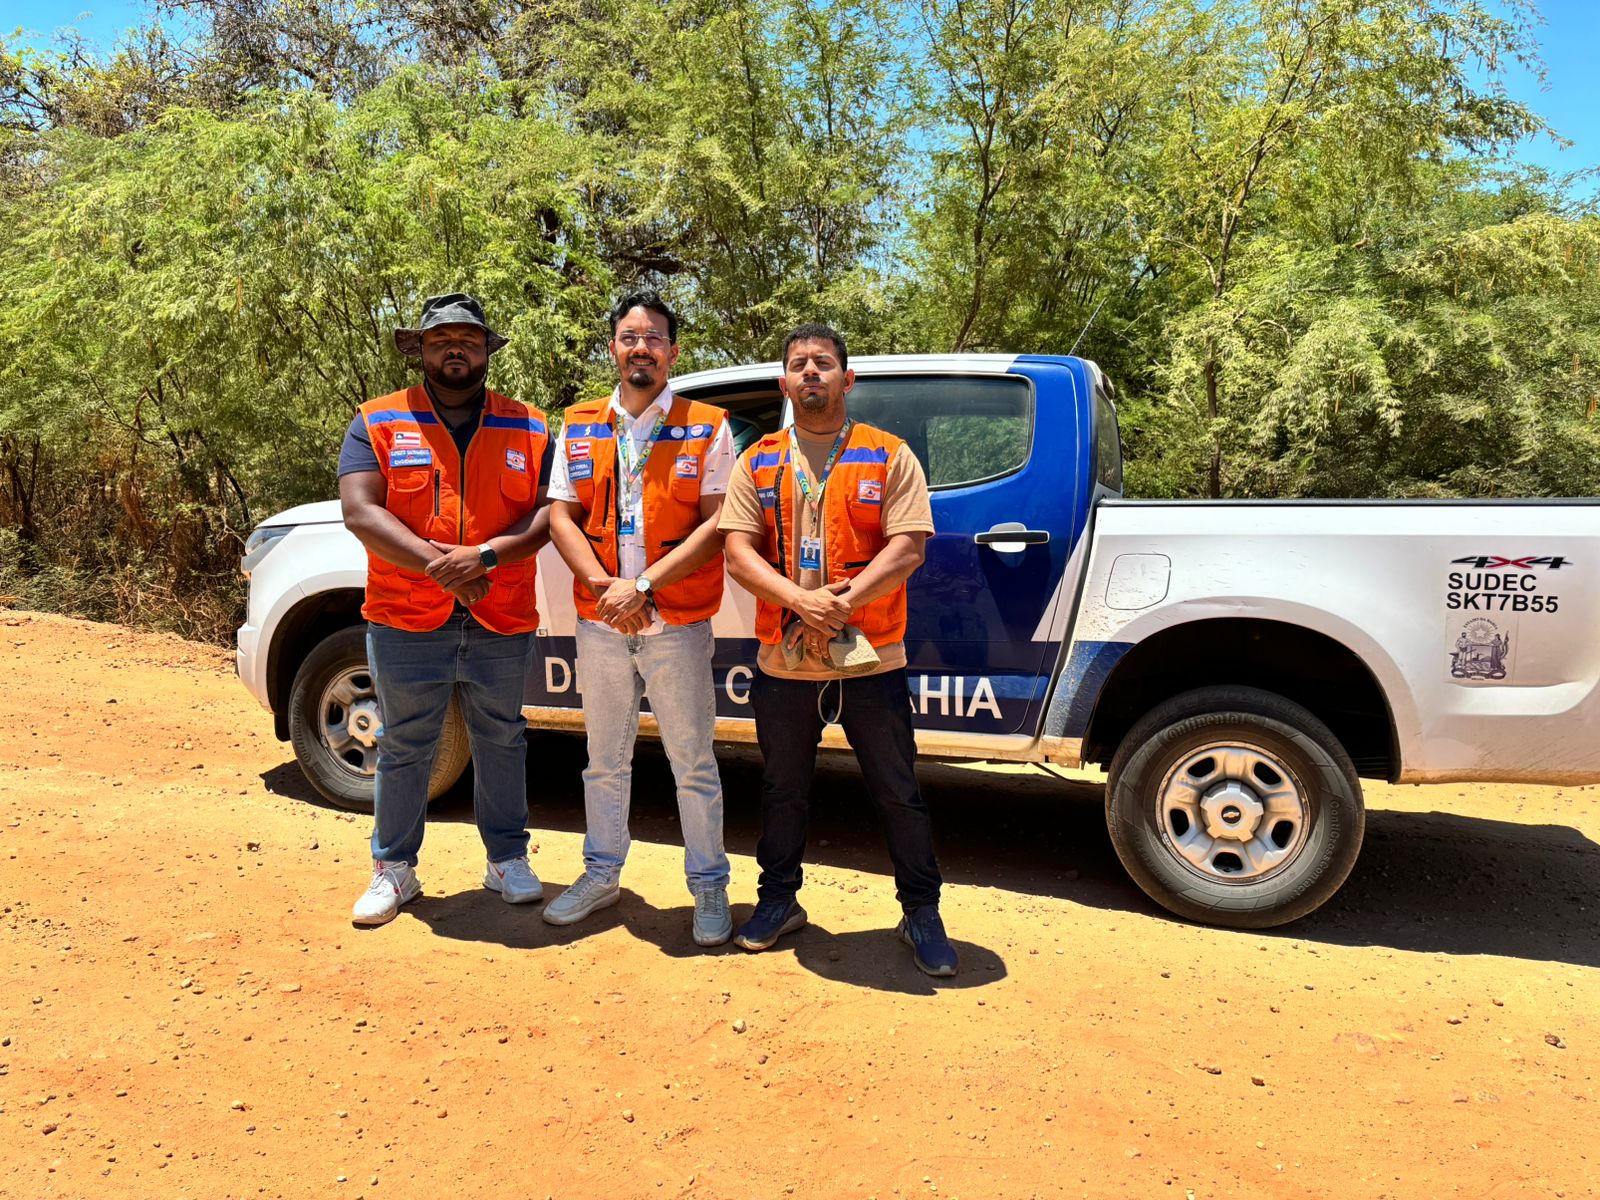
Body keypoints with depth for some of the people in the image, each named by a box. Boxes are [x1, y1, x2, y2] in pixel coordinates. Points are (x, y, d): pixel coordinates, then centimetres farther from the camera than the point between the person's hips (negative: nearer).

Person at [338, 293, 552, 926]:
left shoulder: (527, 427, 6)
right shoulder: (378, 423, 3)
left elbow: (548, 513, -2)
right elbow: (360, 512, -8)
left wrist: (485, 555, -19)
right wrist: (442, 568, -17)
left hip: (501, 623, 1)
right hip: (406, 622, -1)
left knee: (502, 742, 12)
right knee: (403, 749, 9)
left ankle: (508, 858, 28)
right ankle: (393, 868, 24)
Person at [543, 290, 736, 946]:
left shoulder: (707, 428, -1)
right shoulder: (580, 428, 9)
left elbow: (716, 525, -9)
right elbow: (561, 516, 3)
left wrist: (644, 584, -18)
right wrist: (604, 586, -13)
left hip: (678, 625, -3)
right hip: (599, 622, 4)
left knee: (693, 765, 5)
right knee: (604, 761, 17)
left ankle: (709, 886, 20)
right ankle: (601, 873, 33)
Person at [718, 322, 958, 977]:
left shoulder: (889, 456, 0)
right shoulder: (759, 463, 7)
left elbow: (907, 549, -9)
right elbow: (739, 552, -2)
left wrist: (841, 603, -20)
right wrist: (801, 601, -19)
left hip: (871, 662, -2)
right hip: (783, 666, 3)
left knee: (899, 795, 7)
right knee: (783, 792, 17)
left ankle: (922, 913, 25)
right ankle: (778, 899, 36)